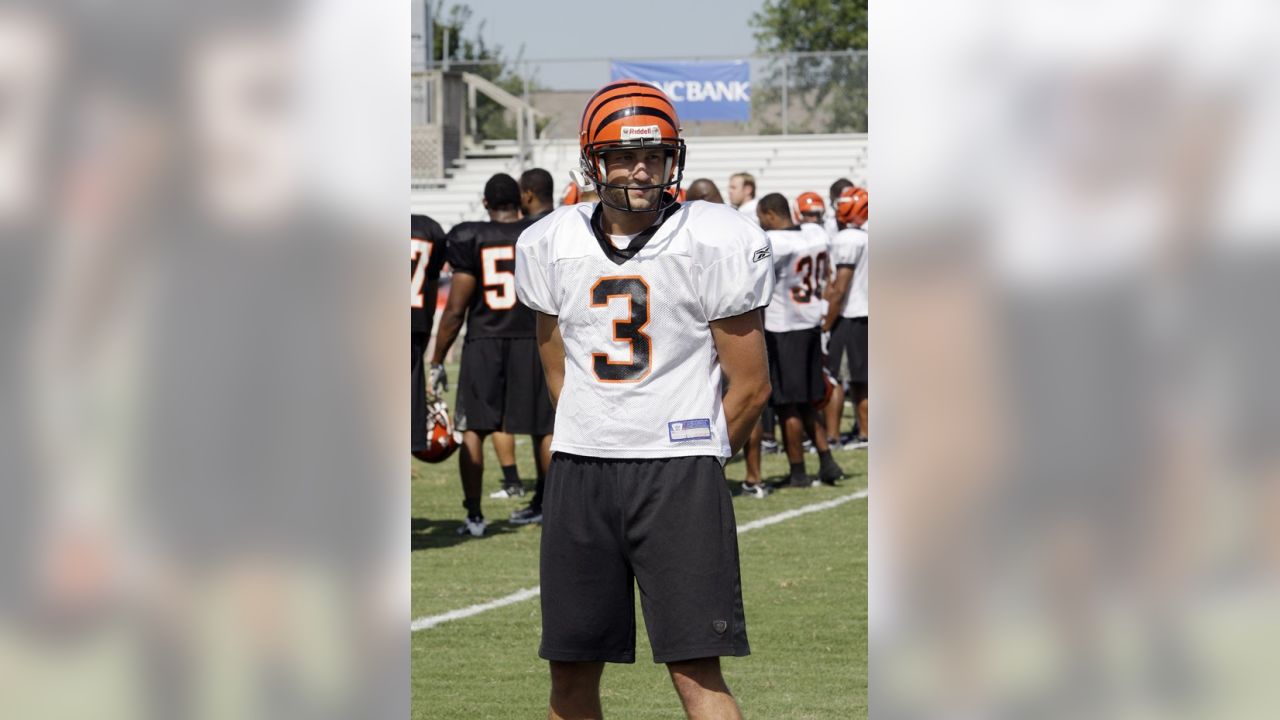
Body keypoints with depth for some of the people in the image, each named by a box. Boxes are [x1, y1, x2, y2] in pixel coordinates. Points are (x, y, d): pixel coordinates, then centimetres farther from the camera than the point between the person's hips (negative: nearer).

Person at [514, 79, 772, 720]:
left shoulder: (716, 245, -6)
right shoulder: (550, 246, 7)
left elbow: (750, 385, 1)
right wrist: (594, 461, 15)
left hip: (679, 473, -4)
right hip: (579, 473, 4)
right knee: (570, 668, 8)